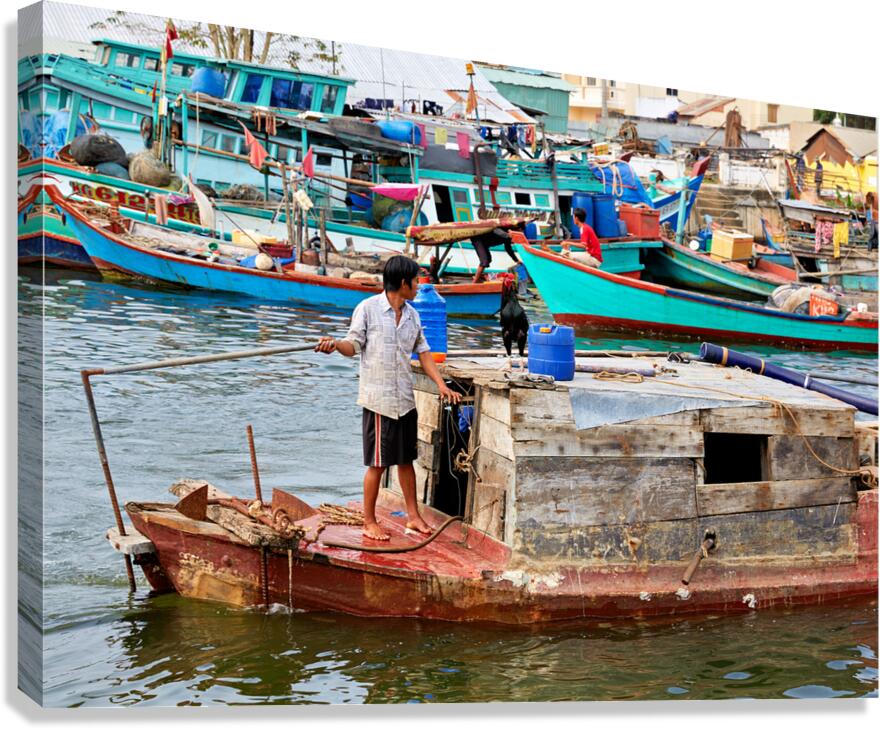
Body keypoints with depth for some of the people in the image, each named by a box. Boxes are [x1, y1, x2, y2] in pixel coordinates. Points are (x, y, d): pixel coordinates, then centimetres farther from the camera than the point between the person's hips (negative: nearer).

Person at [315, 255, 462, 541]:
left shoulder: (412, 314, 12)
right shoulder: (368, 308, -7)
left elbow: (423, 352, 16)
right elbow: (354, 345, -6)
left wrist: (442, 385, 9)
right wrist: (335, 344, -28)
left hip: (406, 399, 6)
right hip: (378, 398, -6)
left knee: (406, 459, 14)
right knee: (378, 463, -1)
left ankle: (413, 515, 24)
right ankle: (369, 522, 10)